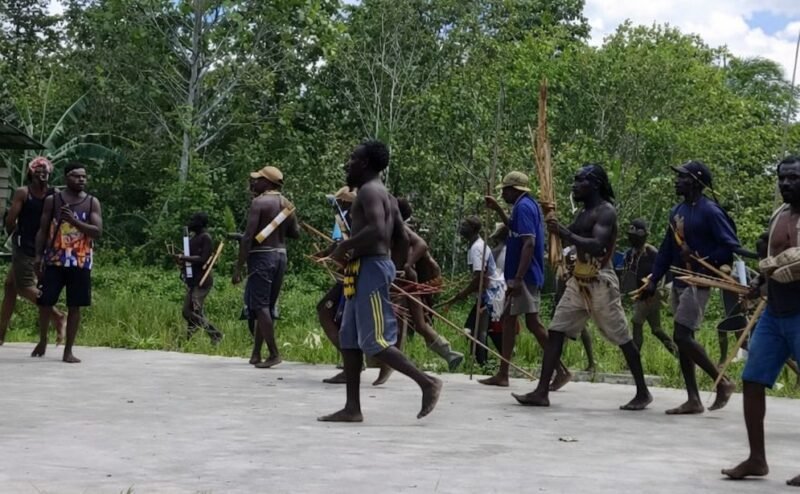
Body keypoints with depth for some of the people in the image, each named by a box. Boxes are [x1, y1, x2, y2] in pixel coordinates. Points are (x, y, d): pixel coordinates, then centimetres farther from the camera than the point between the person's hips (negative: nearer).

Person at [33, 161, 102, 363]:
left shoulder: (92, 203, 3)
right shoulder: (52, 200, 4)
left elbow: (97, 232, -7)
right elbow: (43, 230, 6)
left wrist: (74, 221, -19)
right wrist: (38, 255, -5)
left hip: (81, 262, 0)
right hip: (54, 260, 0)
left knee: (75, 306, 0)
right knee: (45, 302, 0)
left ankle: (68, 351, 7)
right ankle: (42, 340, 24)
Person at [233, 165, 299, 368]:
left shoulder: (259, 202, -10)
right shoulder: (287, 204, 10)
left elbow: (248, 236, -16)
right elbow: (295, 233, 16)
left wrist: (238, 267, -14)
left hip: (262, 255, -7)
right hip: (280, 255, 7)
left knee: (260, 305, -5)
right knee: (269, 305, 11)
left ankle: (274, 353, -12)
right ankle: (256, 353, 16)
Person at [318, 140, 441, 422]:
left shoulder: (369, 191, -10)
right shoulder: (384, 196, 20)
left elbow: (377, 230, -26)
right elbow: (403, 238, 21)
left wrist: (345, 247, -16)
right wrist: (395, 270, 26)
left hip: (370, 269, -10)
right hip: (371, 269, 10)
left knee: (374, 342, -10)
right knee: (349, 340, 8)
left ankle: (427, 383, -7)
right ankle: (352, 408, 7)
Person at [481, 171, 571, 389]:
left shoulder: (523, 207, -15)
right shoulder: (529, 205, 16)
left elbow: (529, 243, -24)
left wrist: (518, 279, -27)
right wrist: (498, 210, 27)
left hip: (524, 277, -11)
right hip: (523, 276, 11)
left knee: (533, 323, -9)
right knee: (508, 320, 12)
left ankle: (561, 370, -6)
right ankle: (502, 374, 16)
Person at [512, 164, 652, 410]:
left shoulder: (606, 212, -13)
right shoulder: (583, 211, 16)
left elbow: (597, 246, -26)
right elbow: (571, 239, 18)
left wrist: (566, 232, -26)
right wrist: (556, 225, 5)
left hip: (600, 282, -9)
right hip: (578, 281, 9)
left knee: (622, 338, 0)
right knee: (556, 332, 0)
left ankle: (643, 392, 12)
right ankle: (541, 392, -2)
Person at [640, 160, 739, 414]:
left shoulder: (709, 211, -13)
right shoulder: (676, 211, 12)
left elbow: (731, 246, -17)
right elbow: (666, 249, 15)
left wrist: (702, 261, -19)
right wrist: (653, 280, 10)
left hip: (697, 283, -8)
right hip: (679, 281, 8)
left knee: (683, 336, -13)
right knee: (681, 339, 7)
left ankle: (722, 382, 3)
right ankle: (693, 400, 11)